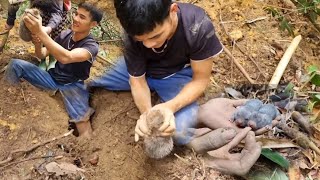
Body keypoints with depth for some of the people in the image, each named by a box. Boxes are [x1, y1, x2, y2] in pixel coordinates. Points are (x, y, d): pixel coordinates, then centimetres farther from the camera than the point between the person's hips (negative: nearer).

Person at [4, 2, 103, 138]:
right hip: (52, 78, 5)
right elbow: (42, 55, 5)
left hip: (73, 86, -5)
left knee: (82, 122, -30)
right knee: (16, 64, -12)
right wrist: (38, 44, -21)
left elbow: (66, 57, -38)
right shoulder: (65, 34, 3)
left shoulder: (91, 46, -17)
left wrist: (40, 32, -46)